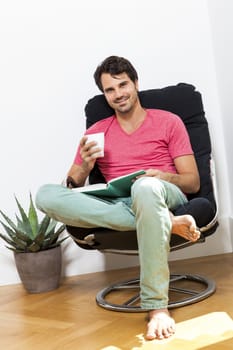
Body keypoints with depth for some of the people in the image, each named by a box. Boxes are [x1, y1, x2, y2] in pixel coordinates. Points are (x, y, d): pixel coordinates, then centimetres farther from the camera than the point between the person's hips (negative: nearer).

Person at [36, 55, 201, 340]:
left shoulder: (168, 122, 11)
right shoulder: (96, 132, 17)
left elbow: (193, 182, 6)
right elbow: (72, 189, 13)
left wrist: (162, 176, -15)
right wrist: (85, 165, -8)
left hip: (164, 196, -2)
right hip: (115, 205, 3)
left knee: (145, 185, -42)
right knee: (45, 194, -25)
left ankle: (157, 307, -35)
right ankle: (167, 222, -29)